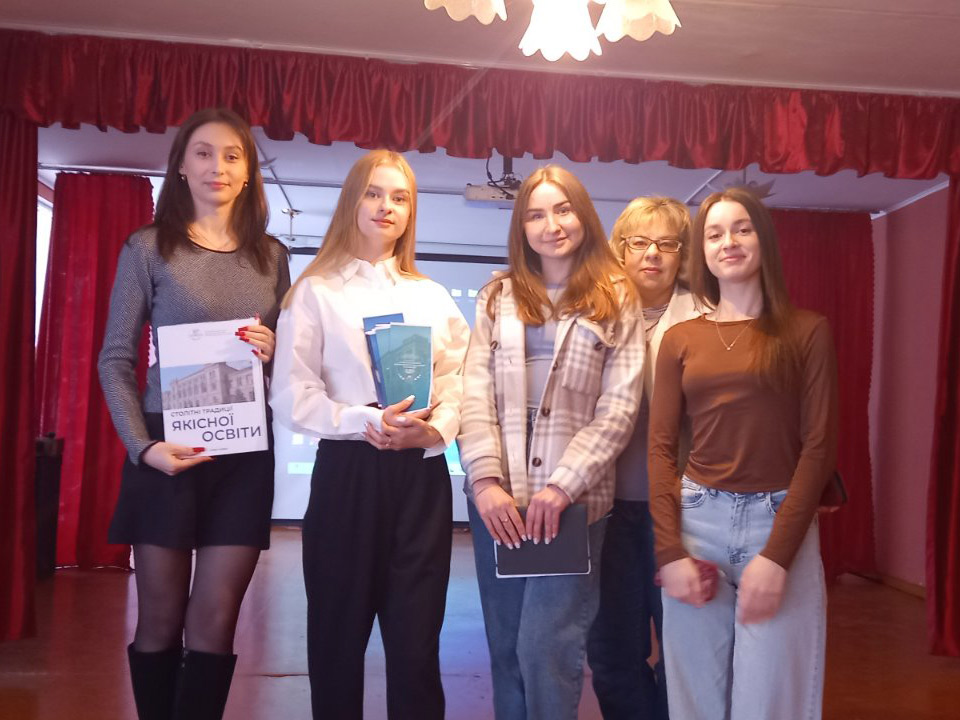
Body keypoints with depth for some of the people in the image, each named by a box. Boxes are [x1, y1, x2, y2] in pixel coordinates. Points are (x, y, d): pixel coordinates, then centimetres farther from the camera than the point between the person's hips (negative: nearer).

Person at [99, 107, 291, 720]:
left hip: (246, 454, 2)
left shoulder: (271, 257, 10)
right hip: (167, 451, -2)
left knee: (215, 621, 4)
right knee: (161, 620, 8)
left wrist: (275, 353, -7)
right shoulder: (148, 248, 1)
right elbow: (116, 360, -1)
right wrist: (143, 446, -13)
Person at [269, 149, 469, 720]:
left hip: (422, 475, 2)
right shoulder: (317, 291, 4)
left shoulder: (434, 298, 14)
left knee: (416, 639, 5)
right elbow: (292, 396, -6)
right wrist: (367, 422, -18)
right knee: (339, 635, 8)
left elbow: (461, 383, 5)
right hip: (347, 473, -2)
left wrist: (434, 430, -15)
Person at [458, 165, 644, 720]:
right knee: (507, 649, 12)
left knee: (545, 649, -6)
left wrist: (561, 486, -13)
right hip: (498, 498, 3)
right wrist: (486, 479, -11)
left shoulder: (617, 300, 3)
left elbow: (619, 408, -4)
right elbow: (476, 397, 3)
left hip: (574, 499, -3)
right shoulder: (497, 298, 11)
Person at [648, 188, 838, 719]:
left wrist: (777, 554, -12)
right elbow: (660, 448, 3)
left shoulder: (806, 331, 1)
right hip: (697, 522, 2)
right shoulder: (679, 339, 7)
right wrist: (670, 551, -8)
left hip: (780, 523, -2)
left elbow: (818, 446, -4)